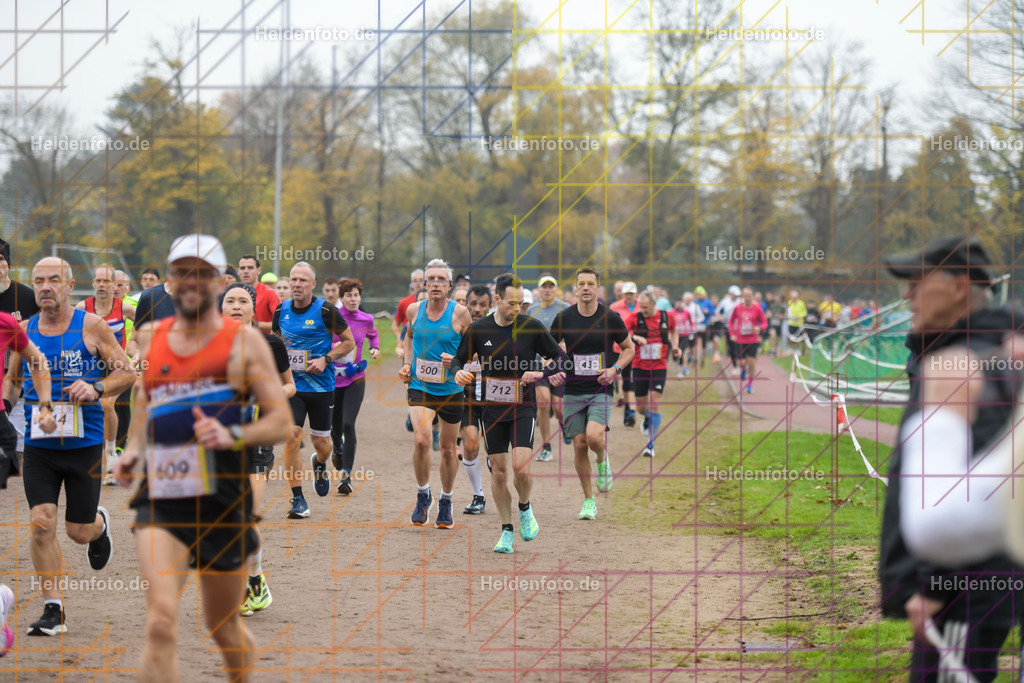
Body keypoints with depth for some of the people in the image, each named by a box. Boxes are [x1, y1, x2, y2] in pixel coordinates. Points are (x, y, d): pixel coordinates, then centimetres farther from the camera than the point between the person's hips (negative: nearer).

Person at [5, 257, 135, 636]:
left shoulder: (92, 326, -5)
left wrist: (96, 388, -18)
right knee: (42, 525, -10)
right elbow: (12, 379, 18)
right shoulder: (23, 331, 4)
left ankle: (100, 524, 45)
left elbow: (127, 373, -2)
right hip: (38, 447, 2)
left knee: (79, 532, 7)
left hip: (84, 445, -2)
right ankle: (53, 610, -1)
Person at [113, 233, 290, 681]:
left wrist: (233, 436, -21)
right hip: (159, 502, 1)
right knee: (161, 623, -19)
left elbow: (280, 421, -3)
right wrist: (132, 452, 7)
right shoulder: (149, 339, 10)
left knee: (224, 629, 14)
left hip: (222, 504, -1)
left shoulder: (244, 340, 0)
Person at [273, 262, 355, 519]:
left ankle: (320, 464, 47)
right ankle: (298, 500, -6)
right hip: (291, 385, 2)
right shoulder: (282, 311, 2)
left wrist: (326, 359, -14)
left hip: (321, 385, -2)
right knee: (291, 438, -13)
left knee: (321, 442, 7)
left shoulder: (325, 311, -9)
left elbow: (349, 341, -1)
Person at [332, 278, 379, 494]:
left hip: (355, 379, 0)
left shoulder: (366, 319, -1)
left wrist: (375, 348, 3)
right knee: (336, 425, 11)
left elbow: (373, 335, 21)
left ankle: (347, 474, -15)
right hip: (332, 377, 0)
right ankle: (338, 448, 49)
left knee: (348, 424, -15)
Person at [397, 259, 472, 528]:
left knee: (448, 449, 10)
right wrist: (407, 363, 6)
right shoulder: (414, 311, 0)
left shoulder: (459, 313, -8)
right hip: (420, 386, 1)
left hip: (451, 389, -1)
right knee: (421, 439, -20)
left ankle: (446, 503, 29)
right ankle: (423, 495, 0)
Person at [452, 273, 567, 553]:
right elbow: (460, 357, 12)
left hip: (523, 407, -2)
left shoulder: (532, 327, -4)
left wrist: (542, 374, -12)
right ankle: (506, 531, 17)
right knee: (498, 472, 4)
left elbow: (559, 356, 4)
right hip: (491, 409, 2)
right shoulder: (478, 330, -1)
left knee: (521, 467, -16)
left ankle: (525, 509, 15)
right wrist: (459, 372, -10)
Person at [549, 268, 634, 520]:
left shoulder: (611, 318, -4)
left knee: (594, 436, -23)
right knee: (579, 445, 0)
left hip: (601, 389, -2)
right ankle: (588, 500, 16)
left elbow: (628, 348, 9)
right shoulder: (564, 318, -1)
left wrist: (615, 369, -8)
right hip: (573, 392, 2)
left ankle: (602, 461, 14)